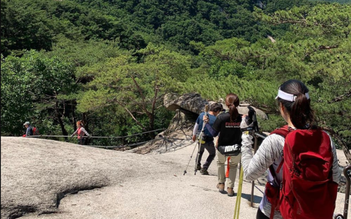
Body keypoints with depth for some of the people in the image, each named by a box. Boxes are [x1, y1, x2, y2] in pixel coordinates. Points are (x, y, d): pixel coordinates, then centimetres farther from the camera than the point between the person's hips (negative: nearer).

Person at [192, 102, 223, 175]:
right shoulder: (216, 120, -19)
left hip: (200, 138, 5)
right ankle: (204, 169, 12)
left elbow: (196, 125, 7)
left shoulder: (201, 115, -5)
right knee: (212, 154, 20)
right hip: (208, 140, -4)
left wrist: (194, 135, 19)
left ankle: (198, 166, 40)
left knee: (200, 151, 33)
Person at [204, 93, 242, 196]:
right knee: (233, 165, 27)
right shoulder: (242, 118, -14)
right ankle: (230, 188, 25)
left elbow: (214, 133, -10)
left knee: (220, 162, 31)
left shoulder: (221, 117, -17)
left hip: (222, 147, 0)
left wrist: (206, 123, 2)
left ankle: (221, 183, 36)